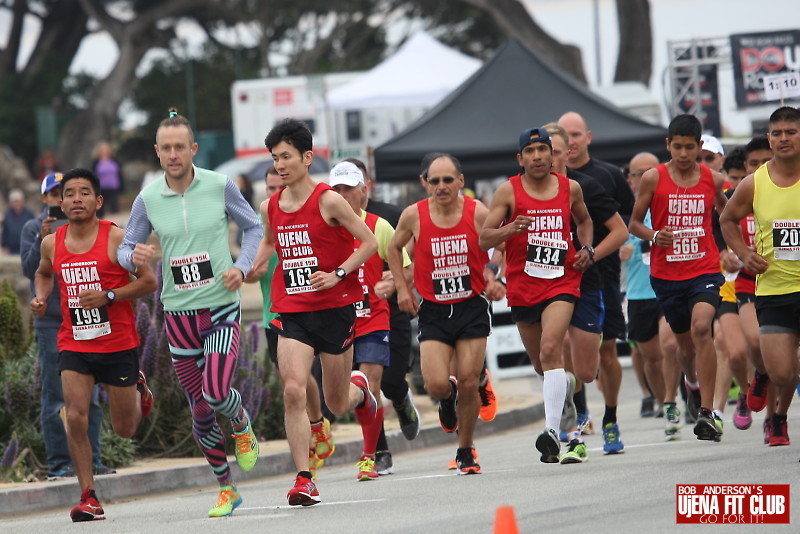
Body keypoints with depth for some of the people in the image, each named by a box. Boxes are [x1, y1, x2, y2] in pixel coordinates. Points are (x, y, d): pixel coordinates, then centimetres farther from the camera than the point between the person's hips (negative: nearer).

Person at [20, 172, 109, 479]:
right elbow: (29, 269, -9)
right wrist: (42, 240, -21)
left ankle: (91, 460, 7)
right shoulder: (33, 229, 3)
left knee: (90, 396, 3)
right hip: (51, 323, -4)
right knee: (54, 397, -4)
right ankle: (58, 463, -3)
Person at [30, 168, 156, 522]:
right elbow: (44, 273, 25)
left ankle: (137, 388, 45)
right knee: (76, 418, -17)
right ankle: (88, 498, -8)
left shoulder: (116, 239, -11)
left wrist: (108, 296, -21)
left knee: (125, 429, 9)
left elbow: (149, 282, -8)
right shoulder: (52, 244, 2)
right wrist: (41, 297, 3)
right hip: (74, 345, 2)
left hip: (118, 345, -2)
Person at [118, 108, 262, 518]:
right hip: (177, 312, 2)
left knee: (216, 393, -18)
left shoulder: (219, 186, -4)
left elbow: (253, 226, 8)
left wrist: (241, 267, -7)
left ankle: (242, 426, 18)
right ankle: (226, 488, 20)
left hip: (222, 307, -2)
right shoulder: (147, 199, -1)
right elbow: (125, 247, 8)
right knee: (200, 408, 5)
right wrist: (134, 257, -16)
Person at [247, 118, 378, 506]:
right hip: (291, 311, 3)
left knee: (337, 403, 9)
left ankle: (359, 388, 47)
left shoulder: (328, 201, -10)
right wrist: (256, 265, 8)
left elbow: (369, 242, -6)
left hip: (335, 307, -3)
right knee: (293, 391, -18)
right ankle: (304, 480, -15)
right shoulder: (270, 207, 5)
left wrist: (337, 274, -16)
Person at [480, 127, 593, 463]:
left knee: (550, 348, -23)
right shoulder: (508, 192, -2)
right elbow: (484, 239, -5)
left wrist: (586, 249, 8)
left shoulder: (570, 188, 5)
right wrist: (511, 229, -24)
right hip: (522, 286, 1)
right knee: (541, 363, 12)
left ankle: (552, 430, -30)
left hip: (561, 282, -1)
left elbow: (584, 220, 26)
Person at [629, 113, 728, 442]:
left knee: (701, 327, -25)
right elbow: (634, 223, 4)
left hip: (705, 270, -1)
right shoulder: (653, 178, -2)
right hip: (666, 274, 1)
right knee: (686, 343, 13)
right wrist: (654, 236, -15)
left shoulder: (713, 179, 2)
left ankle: (707, 412, -25)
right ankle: (693, 384, 50)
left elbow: (725, 213, 23)